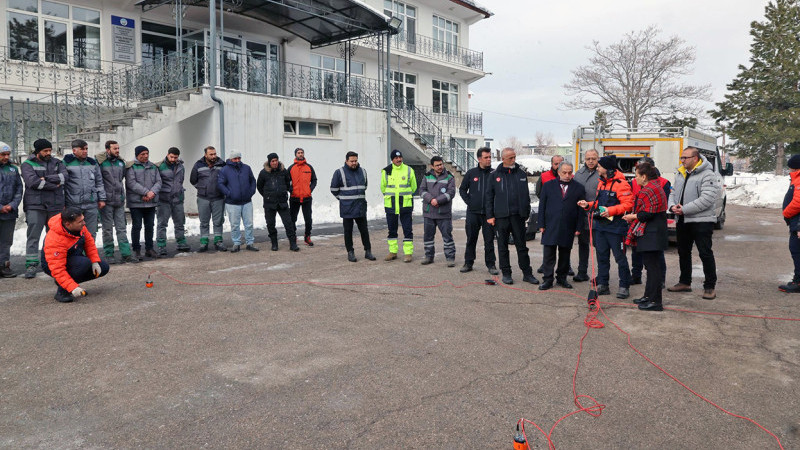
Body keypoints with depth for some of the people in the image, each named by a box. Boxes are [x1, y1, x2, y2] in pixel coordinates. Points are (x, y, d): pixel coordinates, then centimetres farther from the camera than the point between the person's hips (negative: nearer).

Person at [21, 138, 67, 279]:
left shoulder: (57, 163, 13)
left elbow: (64, 176, -6)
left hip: (56, 206, 3)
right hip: (35, 206, -3)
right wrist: (54, 185, -11)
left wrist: (46, 179, -15)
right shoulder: (28, 164, 3)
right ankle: (31, 264, 3)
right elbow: (33, 182, -14)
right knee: (33, 236, -3)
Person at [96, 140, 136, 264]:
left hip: (119, 200, 5)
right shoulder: (99, 161, -6)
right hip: (106, 201, -5)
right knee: (107, 229, 3)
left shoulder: (121, 162, 11)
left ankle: (126, 254, 7)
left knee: (122, 228, 5)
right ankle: (109, 255, 11)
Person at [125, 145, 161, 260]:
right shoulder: (131, 167, -4)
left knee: (149, 226, 11)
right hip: (136, 202, -5)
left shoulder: (153, 167, 13)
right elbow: (131, 183, -14)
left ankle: (149, 249, 21)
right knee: (136, 226, -1)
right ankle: (136, 250, 9)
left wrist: (152, 192, -12)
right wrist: (146, 192, -18)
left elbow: (158, 182, 7)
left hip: (151, 202, 5)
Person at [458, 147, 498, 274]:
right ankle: (468, 263, 18)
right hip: (473, 212, 1)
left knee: (489, 240, 3)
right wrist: (468, 201, 1)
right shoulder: (471, 173, 4)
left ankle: (491, 264, 12)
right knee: (471, 239, 8)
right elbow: (462, 189, 12)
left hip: (488, 213, -1)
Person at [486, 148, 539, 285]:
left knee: (521, 245, 6)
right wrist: (490, 215, -2)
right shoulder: (495, 175, 3)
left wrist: (526, 212, 4)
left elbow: (526, 195, 11)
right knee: (503, 246, 6)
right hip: (501, 216, -1)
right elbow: (489, 196, 4)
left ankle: (527, 273, 12)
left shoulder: (521, 174, 7)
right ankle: (506, 273, 16)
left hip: (518, 216, 1)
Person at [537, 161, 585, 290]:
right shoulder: (548, 185, 6)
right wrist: (541, 225, -1)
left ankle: (562, 278, 22)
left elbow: (581, 209, 4)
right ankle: (548, 279, 8)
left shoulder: (579, 188, 5)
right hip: (550, 227, 0)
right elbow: (542, 206, 5)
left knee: (565, 255, 9)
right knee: (548, 254, 0)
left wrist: (578, 227, -2)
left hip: (568, 228, 1)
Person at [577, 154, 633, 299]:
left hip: (615, 227, -8)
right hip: (600, 226, 8)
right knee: (602, 256, 12)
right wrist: (588, 205, 13)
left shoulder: (621, 184, -12)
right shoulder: (601, 183, 14)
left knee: (620, 257, 0)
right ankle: (602, 285, 20)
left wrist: (611, 211, -25)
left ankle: (624, 287, 10)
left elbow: (628, 204, -18)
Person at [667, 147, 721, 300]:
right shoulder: (680, 174, 12)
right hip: (682, 221, 8)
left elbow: (707, 199, -21)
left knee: (705, 253, -4)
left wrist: (684, 209, -22)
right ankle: (685, 282, 29)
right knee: (683, 252, 16)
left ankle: (710, 286, 5)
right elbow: (673, 193, 17)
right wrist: (672, 205, -5)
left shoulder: (707, 175, -12)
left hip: (701, 221, -8)